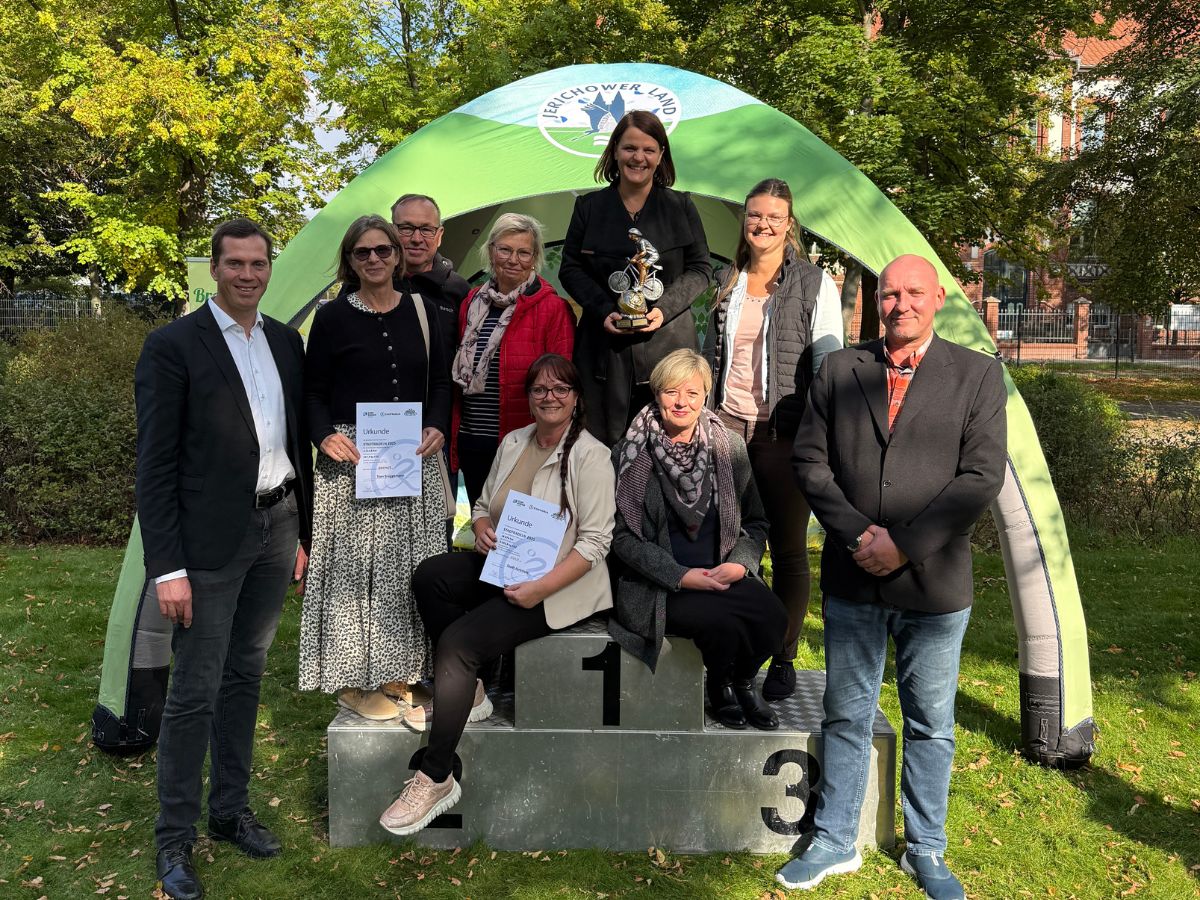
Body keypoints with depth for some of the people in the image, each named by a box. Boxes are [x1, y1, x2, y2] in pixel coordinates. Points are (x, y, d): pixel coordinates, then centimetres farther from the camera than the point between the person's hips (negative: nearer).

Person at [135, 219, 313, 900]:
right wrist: (167, 568, -15)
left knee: (247, 676, 16)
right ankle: (175, 838, 19)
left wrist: (302, 532, 14)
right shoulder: (174, 346, -9)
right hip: (212, 539, -6)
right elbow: (156, 466, -11)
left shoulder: (286, 342, 9)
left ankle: (231, 811, 32)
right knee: (195, 693, 2)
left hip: (277, 529, 6)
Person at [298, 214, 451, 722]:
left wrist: (437, 428, -6)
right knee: (355, 565, 0)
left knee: (410, 564, 8)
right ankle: (353, 680, 12)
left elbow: (439, 382, 11)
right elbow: (313, 392, 2)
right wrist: (325, 435, -16)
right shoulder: (333, 318, 0)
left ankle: (396, 670, 22)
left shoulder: (421, 312, 8)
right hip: (353, 459, -3)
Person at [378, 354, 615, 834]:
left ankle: (436, 778, -12)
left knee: (458, 640, -23)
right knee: (430, 575, -20)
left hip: (558, 586, -7)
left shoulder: (590, 455, -10)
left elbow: (595, 541, -15)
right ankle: (465, 689, -5)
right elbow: (483, 503, 19)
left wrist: (540, 588, -23)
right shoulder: (512, 442, 10)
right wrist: (481, 528, -6)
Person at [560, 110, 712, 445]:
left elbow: (700, 269, 6)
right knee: (605, 439, 1)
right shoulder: (589, 206, 8)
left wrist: (664, 308, -11)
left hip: (668, 343, 0)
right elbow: (570, 268, 8)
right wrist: (603, 311, -8)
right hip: (605, 344, 1)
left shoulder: (681, 207, 7)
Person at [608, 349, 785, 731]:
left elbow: (756, 522, 12)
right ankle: (719, 686, 7)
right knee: (722, 621, -29)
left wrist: (740, 563, -9)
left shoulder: (729, 448, 8)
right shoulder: (630, 455, -2)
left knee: (771, 614, -25)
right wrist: (681, 576, -16)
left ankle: (742, 682, 8)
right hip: (658, 586, -3)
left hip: (726, 575, 3)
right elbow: (622, 535, -5)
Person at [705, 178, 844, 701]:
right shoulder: (726, 283, 13)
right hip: (727, 426, 3)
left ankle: (783, 660, 17)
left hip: (784, 433, -3)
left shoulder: (815, 282, 1)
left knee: (788, 549, 4)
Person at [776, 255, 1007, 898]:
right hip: (852, 580, 1)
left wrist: (904, 544, -15)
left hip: (934, 583, -1)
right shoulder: (839, 371, 5)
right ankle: (835, 843, 29)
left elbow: (981, 475, -8)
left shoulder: (977, 374, 0)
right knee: (846, 717, 13)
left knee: (931, 725, 13)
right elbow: (809, 460, 1)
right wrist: (858, 534, -12)